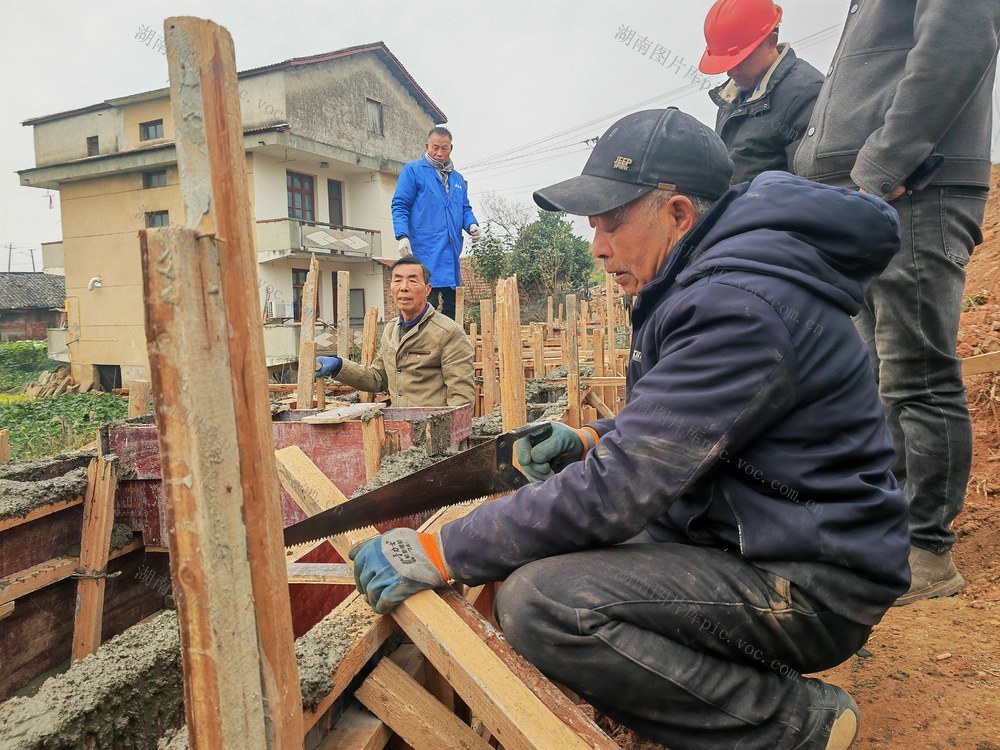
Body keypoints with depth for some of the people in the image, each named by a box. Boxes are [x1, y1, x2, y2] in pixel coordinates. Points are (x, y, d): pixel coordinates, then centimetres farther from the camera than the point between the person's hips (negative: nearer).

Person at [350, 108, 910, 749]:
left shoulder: (739, 306, -25)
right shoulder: (710, 275, 8)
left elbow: (619, 488, -28)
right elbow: (678, 421, 20)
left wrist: (435, 556, -22)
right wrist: (589, 439, 2)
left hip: (812, 585, -10)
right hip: (735, 533, 10)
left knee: (539, 599, -26)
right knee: (545, 541, 12)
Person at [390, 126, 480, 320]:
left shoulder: (458, 179, 22)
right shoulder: (413, 171, 3)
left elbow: (465, 209, 24)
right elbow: (400, 206, -3)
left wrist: (472, 224, 1)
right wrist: (402, 236, -18)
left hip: (451, 254, 7)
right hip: (425, 254, -7)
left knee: (450, 303, 10)